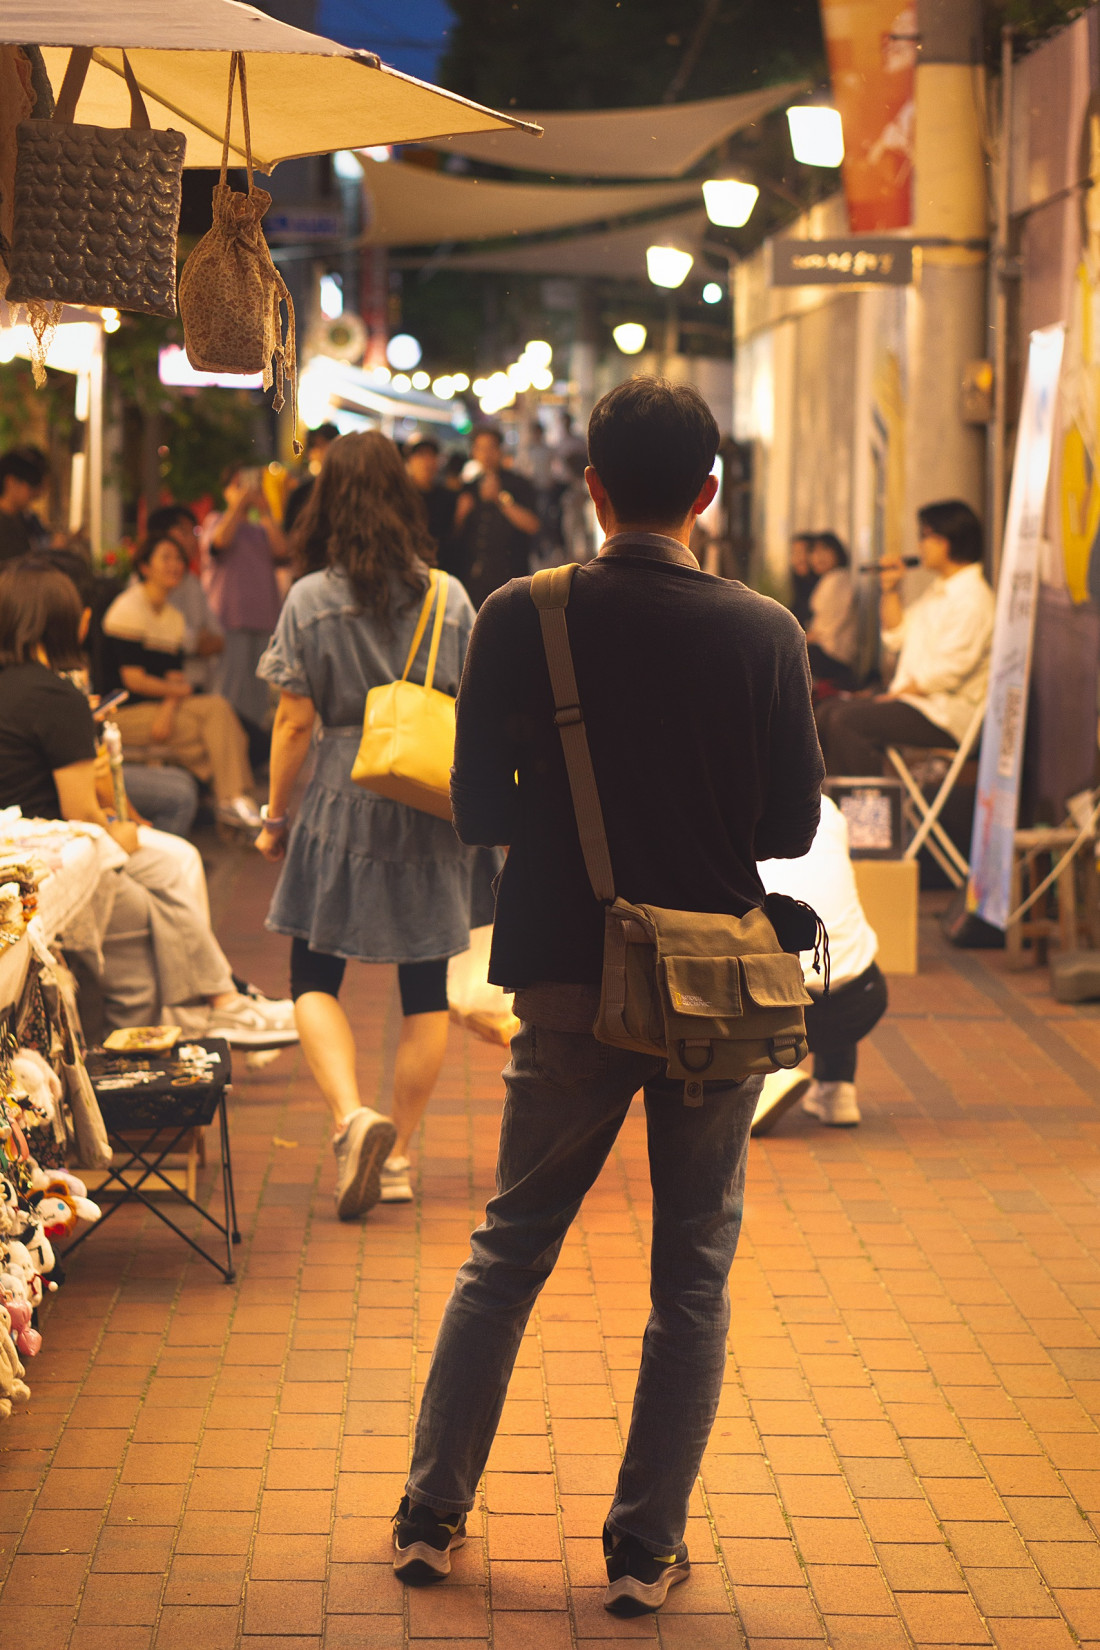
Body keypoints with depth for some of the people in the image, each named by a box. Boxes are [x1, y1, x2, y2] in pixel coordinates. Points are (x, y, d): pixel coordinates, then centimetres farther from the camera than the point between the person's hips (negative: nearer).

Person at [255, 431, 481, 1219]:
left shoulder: (310, 601, -5)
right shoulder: (449, 598, 0)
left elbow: (295, 721, -5)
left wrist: (276, 815, 6)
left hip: (342, 804, -2)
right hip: (432, 811, 2)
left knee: (314, 978, 9)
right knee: (426, 990, 11)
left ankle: (354, 1116, -14)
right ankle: (398, 1155, 16)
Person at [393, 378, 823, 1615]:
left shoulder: (520, 620, -8)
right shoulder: (767, 634, -8)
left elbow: (477, 814, -5)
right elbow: (792, 827, -3)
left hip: (567, 987, 1)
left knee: (509, 1253, 16)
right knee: (693, 1275, 11)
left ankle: (431, 1516, 22)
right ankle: (646, 1550, 15)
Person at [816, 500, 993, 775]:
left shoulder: (973, 598, -16)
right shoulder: (939, 588, 17)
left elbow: (948, 672, -21)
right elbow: (897, 637, 22)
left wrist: (898, 694, -13)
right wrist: (891, 590, 11)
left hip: (947, 714, -10)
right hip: (913, 700, 10)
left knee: (846, 721, -22)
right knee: (829, 712, 4)